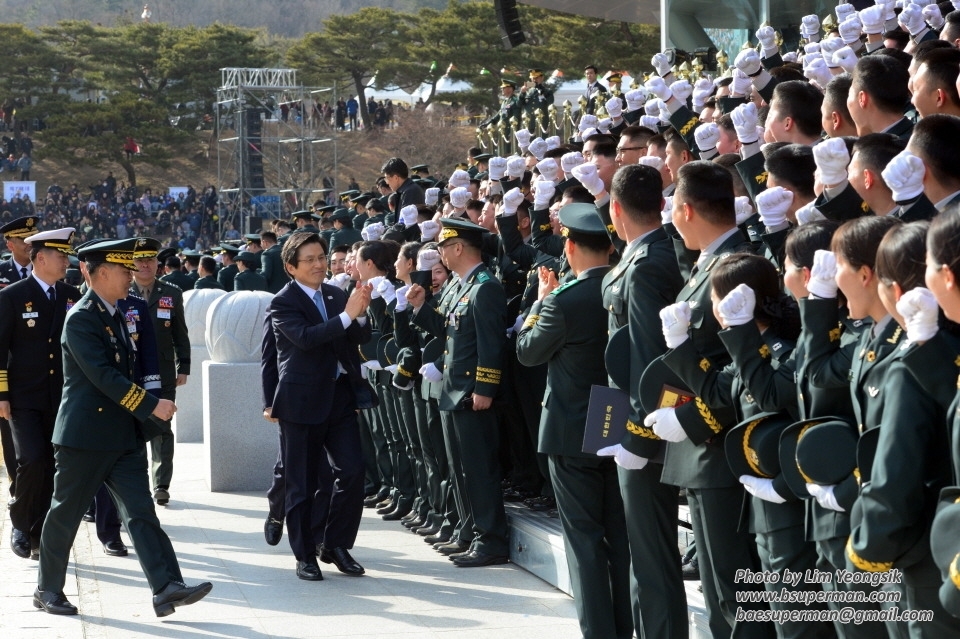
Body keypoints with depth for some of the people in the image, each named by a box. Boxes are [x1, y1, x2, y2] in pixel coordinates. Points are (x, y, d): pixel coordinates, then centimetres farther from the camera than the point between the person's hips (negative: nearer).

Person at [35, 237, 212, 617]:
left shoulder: (114, 314, 14)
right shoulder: (81, 318, -14)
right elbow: (104, 376, -23)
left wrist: (141, 420, 19)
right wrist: (151, 406, -24)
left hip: (124, 436, 8)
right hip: (85, 435, -8)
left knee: (141, 512, -2)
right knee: (65, 514, 6)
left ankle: (167, 589, -9)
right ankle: (48, 589, 20)